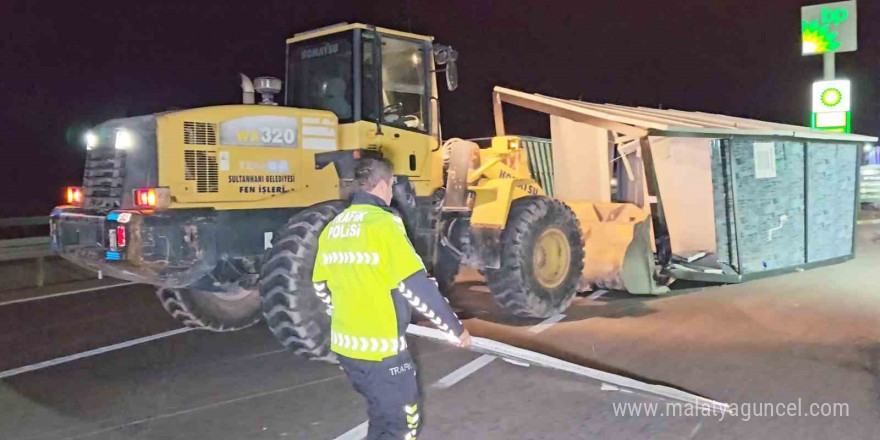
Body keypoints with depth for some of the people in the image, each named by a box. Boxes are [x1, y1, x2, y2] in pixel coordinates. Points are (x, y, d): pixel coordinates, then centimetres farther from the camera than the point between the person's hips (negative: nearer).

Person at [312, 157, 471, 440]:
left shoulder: (333, 227, 7)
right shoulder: (383, 222, -16)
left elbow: (321, 287, 15)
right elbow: (416, 286, -18)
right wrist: (455, 328, -7)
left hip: (344, 344, 8)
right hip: (381, 347, -8)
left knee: (382, 413, 25)